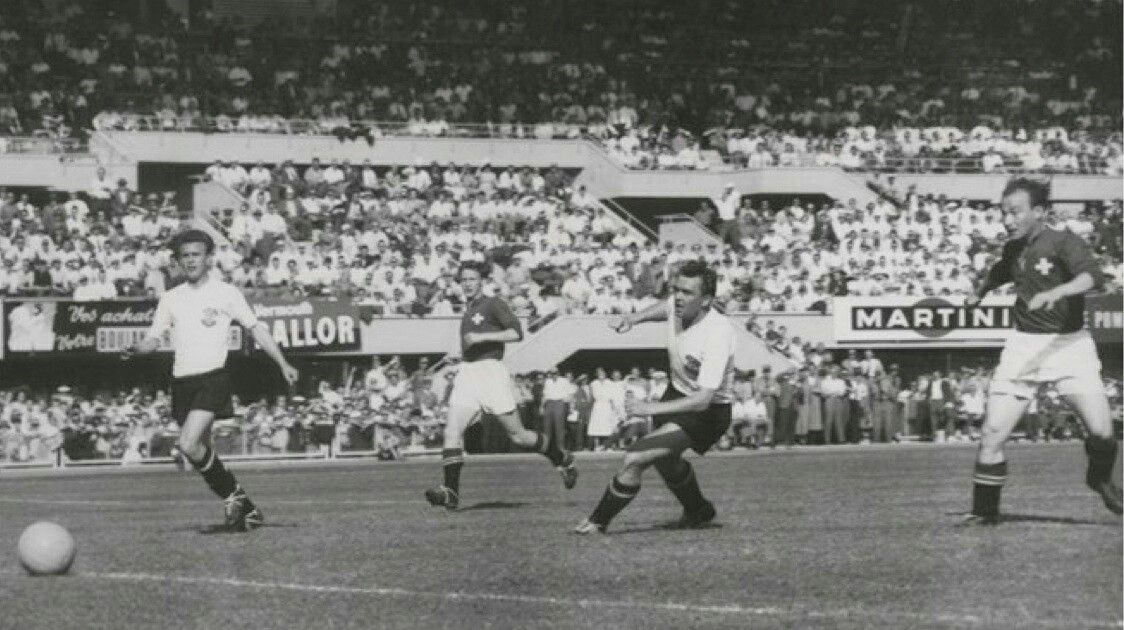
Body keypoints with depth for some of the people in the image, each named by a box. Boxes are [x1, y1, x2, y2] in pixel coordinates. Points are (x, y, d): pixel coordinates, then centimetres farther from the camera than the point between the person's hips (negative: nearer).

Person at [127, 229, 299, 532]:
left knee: (189, 444, -22)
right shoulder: (171, 299, 13)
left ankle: (233, 496, -5)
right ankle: (244, 508, 19)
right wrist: (137, 348, -13)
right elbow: (153, 337, 11)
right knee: (203, 453, 6)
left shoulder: (226, 293, 2)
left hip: (213, 378, -5)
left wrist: (283, 363, -3)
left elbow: (256, 329, 4)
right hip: (182, 381, 5)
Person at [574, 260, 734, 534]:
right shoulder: (677, 305, -14)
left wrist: (650, 408, -42)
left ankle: (597, 522, -3)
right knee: (665, 460, 29)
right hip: (678, 392, 9)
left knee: (635, 459, -19)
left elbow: (702, 400, -38)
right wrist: (633, 319, -3)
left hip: (707, 411, -9)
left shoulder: (717, 332, -34)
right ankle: (699, 511, 56)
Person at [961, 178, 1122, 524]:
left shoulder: (1065, 243, -11)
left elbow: (1091, 276, -31)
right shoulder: (1013, 249, 8)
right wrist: (979, 293, 42)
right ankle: (984, 510, 9)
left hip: (1069, 343, -4)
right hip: (1024, 346, 4)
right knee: (992, 434, -7)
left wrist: (1056, 292, -46)